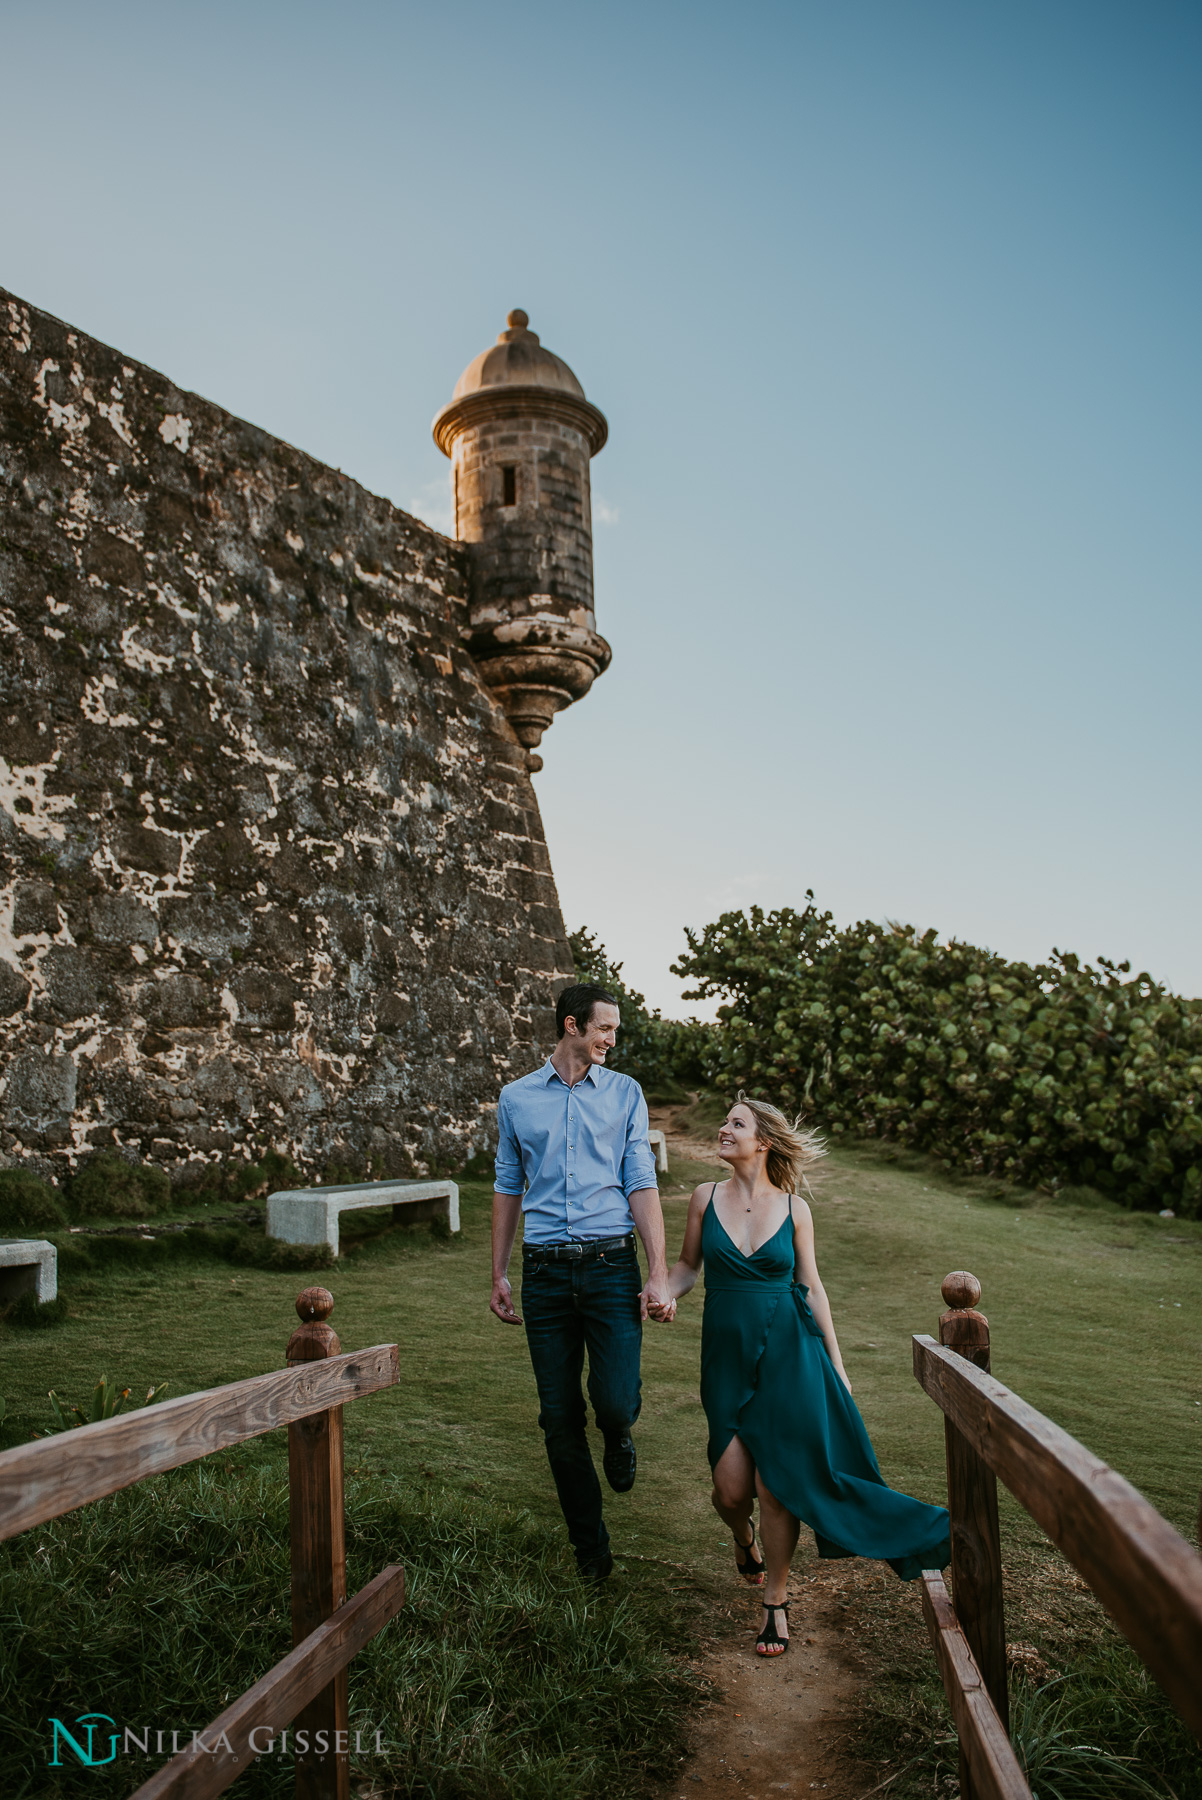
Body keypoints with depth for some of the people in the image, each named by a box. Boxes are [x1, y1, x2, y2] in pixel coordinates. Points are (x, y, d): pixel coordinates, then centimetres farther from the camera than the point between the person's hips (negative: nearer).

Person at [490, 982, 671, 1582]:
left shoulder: (624, 1093, 6)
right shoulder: (516, 1098, 8)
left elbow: (641, 1184, 1)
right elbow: (508, 1188, 14)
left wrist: (659, 1274, -6)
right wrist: (498, 1275, 12)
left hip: (611, 1264, -1)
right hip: (544, 1272, 1)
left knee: (615, 1402, -12)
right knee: (560, 1418, 6)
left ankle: (618, 1436, 26)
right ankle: (589, 1544, 24)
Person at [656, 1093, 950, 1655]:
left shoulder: (794, 1208, 0)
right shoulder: (706, 1197, 1)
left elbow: (811, 1288, 6)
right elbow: (688, 1263, 11)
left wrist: (836, 1365, 6)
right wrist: (668, 1294, -11)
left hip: (788, 1351, -1)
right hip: (726, 1352, 1)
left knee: (775, 1482, -6)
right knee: (732, 1487, -2)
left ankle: (776, 1603, 18)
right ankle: (743, 1537, 36)